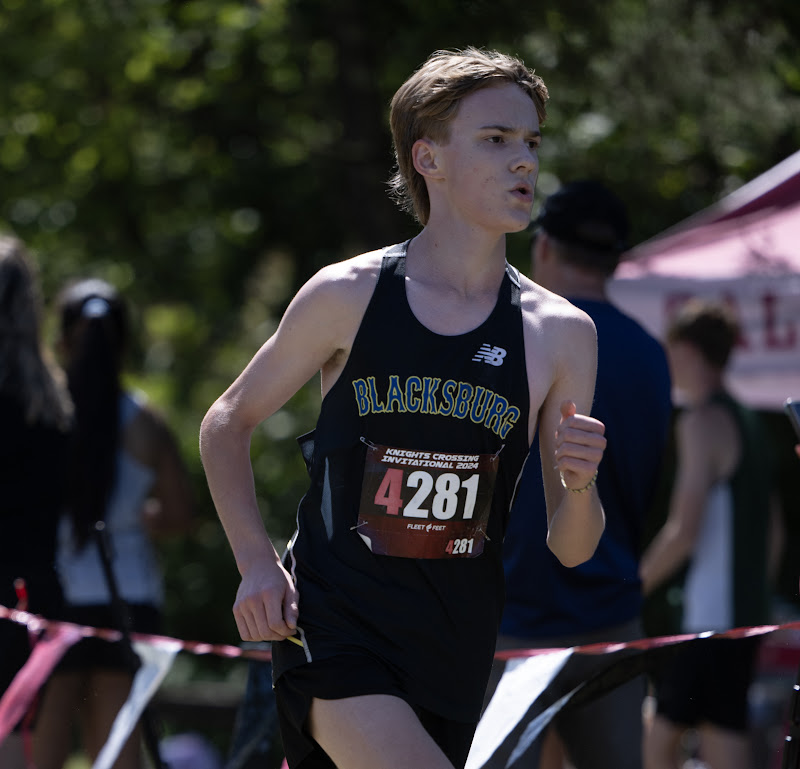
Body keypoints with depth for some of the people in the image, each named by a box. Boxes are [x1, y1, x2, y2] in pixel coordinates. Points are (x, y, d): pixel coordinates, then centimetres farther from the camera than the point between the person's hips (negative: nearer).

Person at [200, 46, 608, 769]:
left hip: (454, 651, 3)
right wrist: (257, 562, -3)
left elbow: (571, 550, 5)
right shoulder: (348, 296, -4)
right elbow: (226, 423, 9)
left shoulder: (562, 335, 1)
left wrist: (579, 488, -17)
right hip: (331, 626, -3)